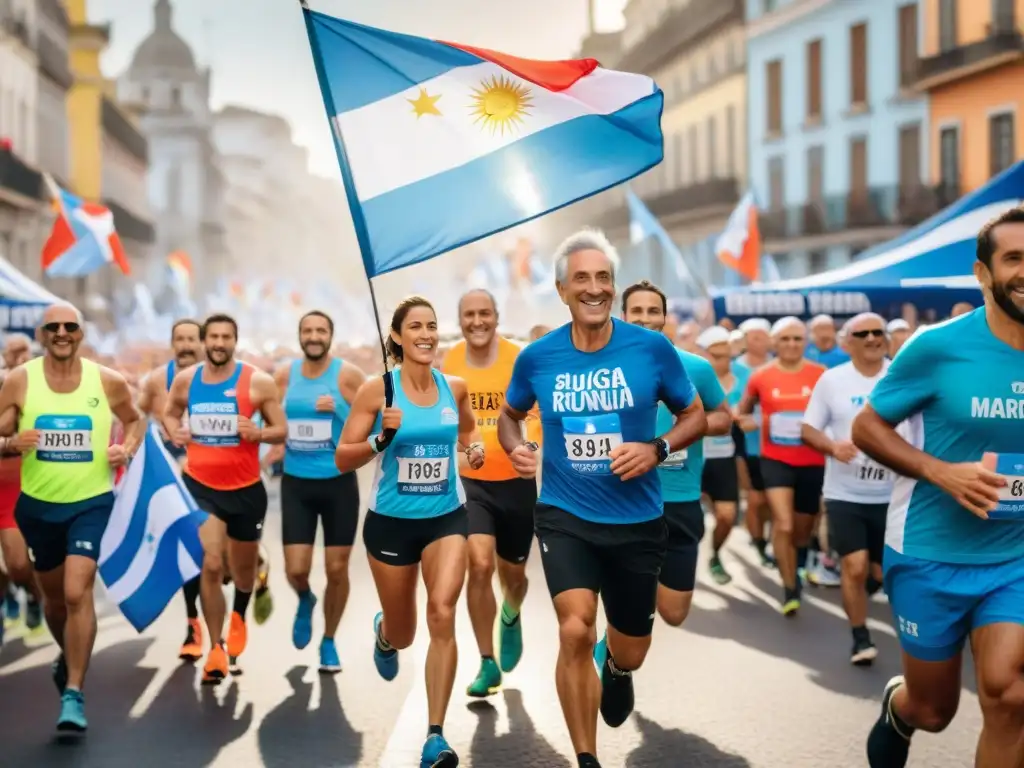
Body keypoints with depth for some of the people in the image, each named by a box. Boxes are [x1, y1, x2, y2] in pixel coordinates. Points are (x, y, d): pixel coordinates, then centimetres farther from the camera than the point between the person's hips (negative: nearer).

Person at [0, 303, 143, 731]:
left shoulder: (108, 382, -5)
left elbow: (134, 420, 13)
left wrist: (127, 449, -7)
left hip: (90, 503, -2)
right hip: (37, 504, 2)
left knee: (77, 593, -17)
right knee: (53, 596, 18)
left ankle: (74, 694, -11)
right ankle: (68, 655, 49)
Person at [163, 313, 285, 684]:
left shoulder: (258, 381, -9)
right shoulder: (185, 379, -1)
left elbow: (281, 429, -4)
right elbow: (169, 413, 17)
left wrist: (257, 433, -24)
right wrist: (174, 431, -5)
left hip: (246, 489, 0)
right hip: (199, 486, 0)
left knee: (242, 568, 15)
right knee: (211, 565, -13)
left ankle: (239, 614, 51)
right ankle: (216, 648, 3)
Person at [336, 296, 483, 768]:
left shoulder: (455, 388, -2)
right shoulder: (377, 390, -11)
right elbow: (343, 459, -9)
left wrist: (473, 448, -1)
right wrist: (383, 438, -26)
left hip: (446, 518, 1)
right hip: (391, 521, -1)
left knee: (442, 615, -18)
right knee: (403, 635, 13)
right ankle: (383, 634, 55)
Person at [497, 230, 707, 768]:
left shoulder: (653, 349, -10)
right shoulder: (537, 357, -6)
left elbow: (695, 415, 2)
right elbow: (510, 414, 13)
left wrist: (657, 449, -17)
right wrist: (515, 448, -9)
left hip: (636, 520, 1)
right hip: (565, 515, -1)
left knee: (632, 652, 14)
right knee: (575, 631, -22)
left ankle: (615, 667, 55)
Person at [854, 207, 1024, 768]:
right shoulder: (938, 347, -14)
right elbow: (865, 428, -7)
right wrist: (941, 472, -22)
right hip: (930, 556, -2)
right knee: (933, 711, 12)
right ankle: (897, 705, 50)